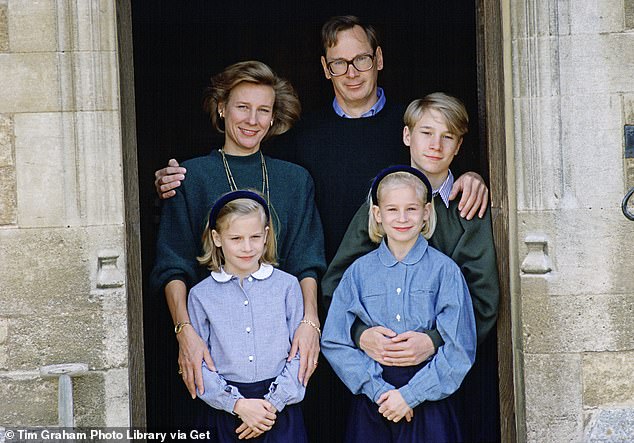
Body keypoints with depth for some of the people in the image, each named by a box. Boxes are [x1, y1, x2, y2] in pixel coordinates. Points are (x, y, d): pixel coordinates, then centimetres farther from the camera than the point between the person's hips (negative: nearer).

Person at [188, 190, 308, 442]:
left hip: (281, 407, 0)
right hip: (228, 411, 0)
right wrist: (238, 404, -13)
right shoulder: (201, 295, 1)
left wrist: (272, 403, -10)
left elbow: (299, 353, -1)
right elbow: (199, 364, -2)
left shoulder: (287, 285, 1)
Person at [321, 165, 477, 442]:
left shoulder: (444, 270, -4)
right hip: (371, 401, 1)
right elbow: (335, 342, -2)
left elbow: (459, 349, -7)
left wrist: (410, 395, -12)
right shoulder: (359, 271, 1)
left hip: (427, 397, -1)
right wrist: (379, 389, -11)